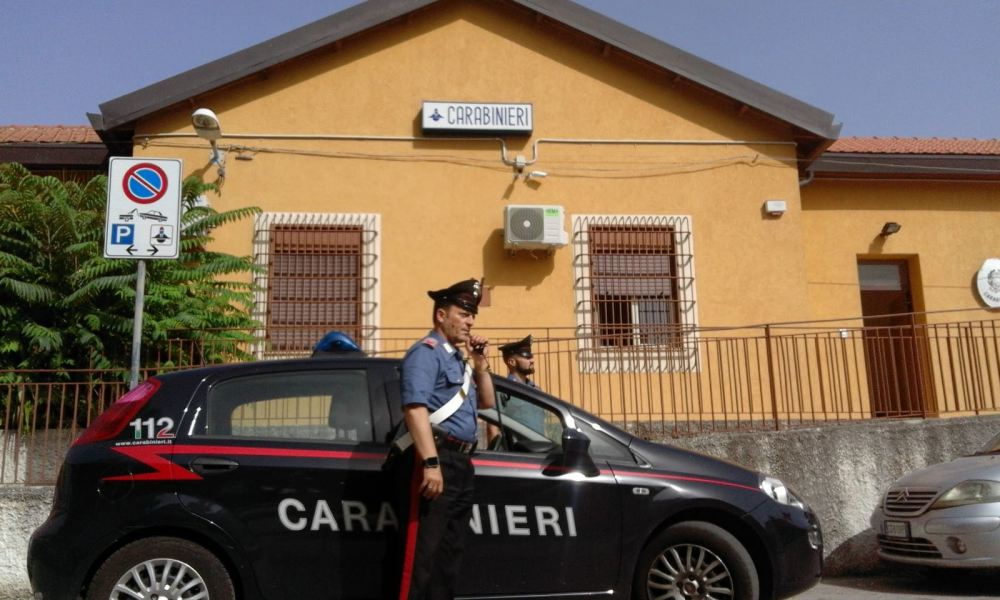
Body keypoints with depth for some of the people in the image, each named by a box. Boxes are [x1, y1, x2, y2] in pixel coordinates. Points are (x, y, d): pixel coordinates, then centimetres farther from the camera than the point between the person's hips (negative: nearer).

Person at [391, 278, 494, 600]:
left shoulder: (456, 358, 22)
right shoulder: (427, 352, -6)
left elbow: (486, 402, 28)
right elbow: (415, 407, -20)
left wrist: (480, 364, 13)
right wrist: (431, 462, -28)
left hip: (460, 463, 10)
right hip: (435, 459, -10)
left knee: (449, 553, 14)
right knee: (421, 553, -11)